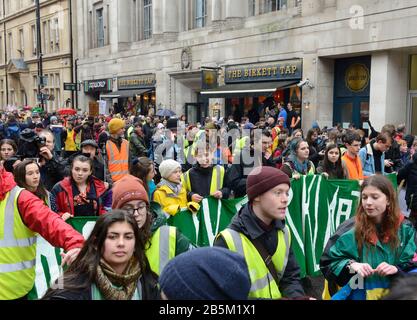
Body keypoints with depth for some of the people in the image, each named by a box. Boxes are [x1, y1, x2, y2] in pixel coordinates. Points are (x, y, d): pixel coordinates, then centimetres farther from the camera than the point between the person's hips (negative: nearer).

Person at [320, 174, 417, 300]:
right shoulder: (350, 229, -6)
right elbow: (327, 263, -3)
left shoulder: (405, 229, 1)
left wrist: (396, 269, -16)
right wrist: (351, 265, -19)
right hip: (357, 294, -2)